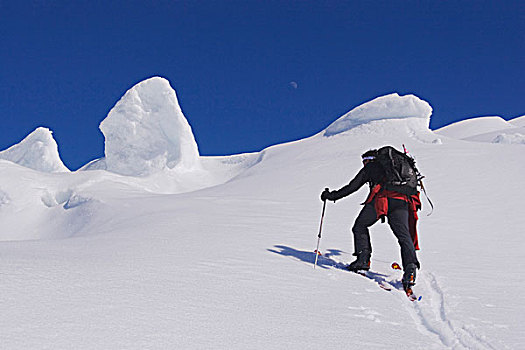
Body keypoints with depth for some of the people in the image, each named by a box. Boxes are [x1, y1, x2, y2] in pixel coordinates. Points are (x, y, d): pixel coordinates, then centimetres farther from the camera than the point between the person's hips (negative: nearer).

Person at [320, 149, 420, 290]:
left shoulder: (370, 166, 23)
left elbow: (352, 186, 19)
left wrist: (332, 195, 27)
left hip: (380, 199, -4)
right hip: (402, 201, 4)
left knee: (360, 226, 15)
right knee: (404, 236, -2)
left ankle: (363, 259, 0)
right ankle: (410, 267, -23)